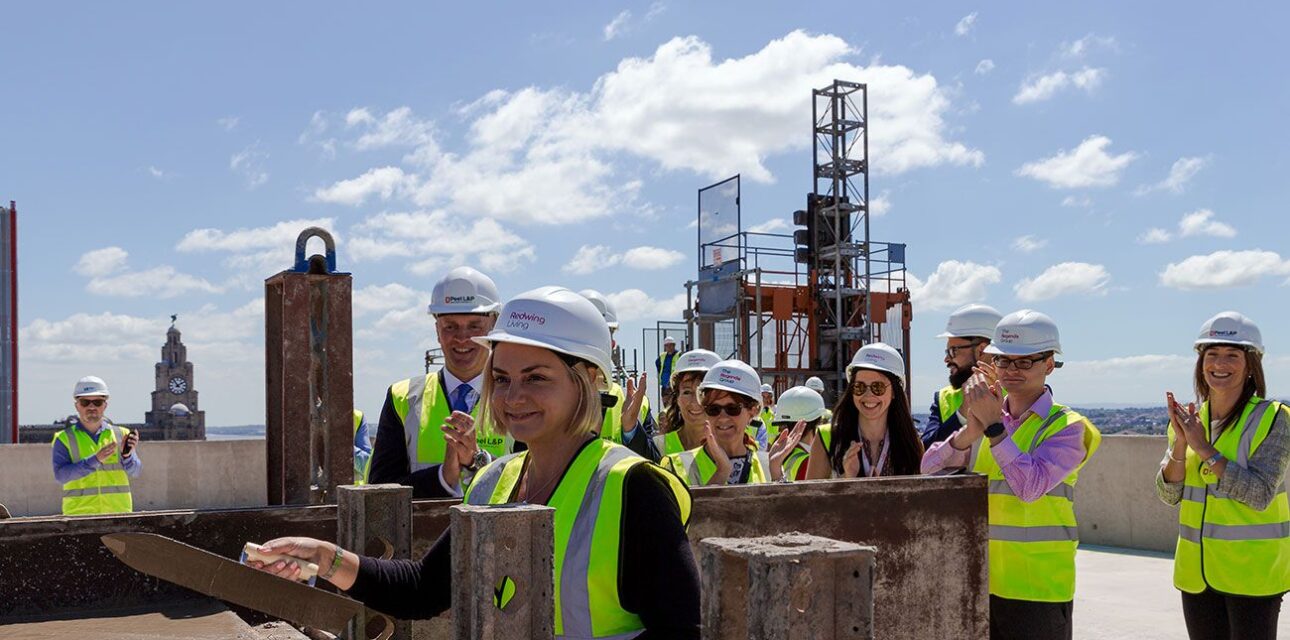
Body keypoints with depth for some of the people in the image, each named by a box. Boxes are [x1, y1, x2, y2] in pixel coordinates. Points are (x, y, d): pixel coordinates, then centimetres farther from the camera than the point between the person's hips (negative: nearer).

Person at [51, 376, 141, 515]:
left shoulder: (121, 435, 9)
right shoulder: (64, 439, 5)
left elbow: (135, 472, 1)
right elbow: (60, 475, -9)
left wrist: (127, 455, -20)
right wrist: (95, 460, -20)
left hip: (118, 513, 2)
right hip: (79, 515, -2)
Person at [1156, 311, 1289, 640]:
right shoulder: (1189, 420, 6)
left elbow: (1259, 495, -19)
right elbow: (1169, 494, 0)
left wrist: (1204, 449, -20)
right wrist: (1180, 443, -14)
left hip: (1251, 572, -5)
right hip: (1196, 572, 5)